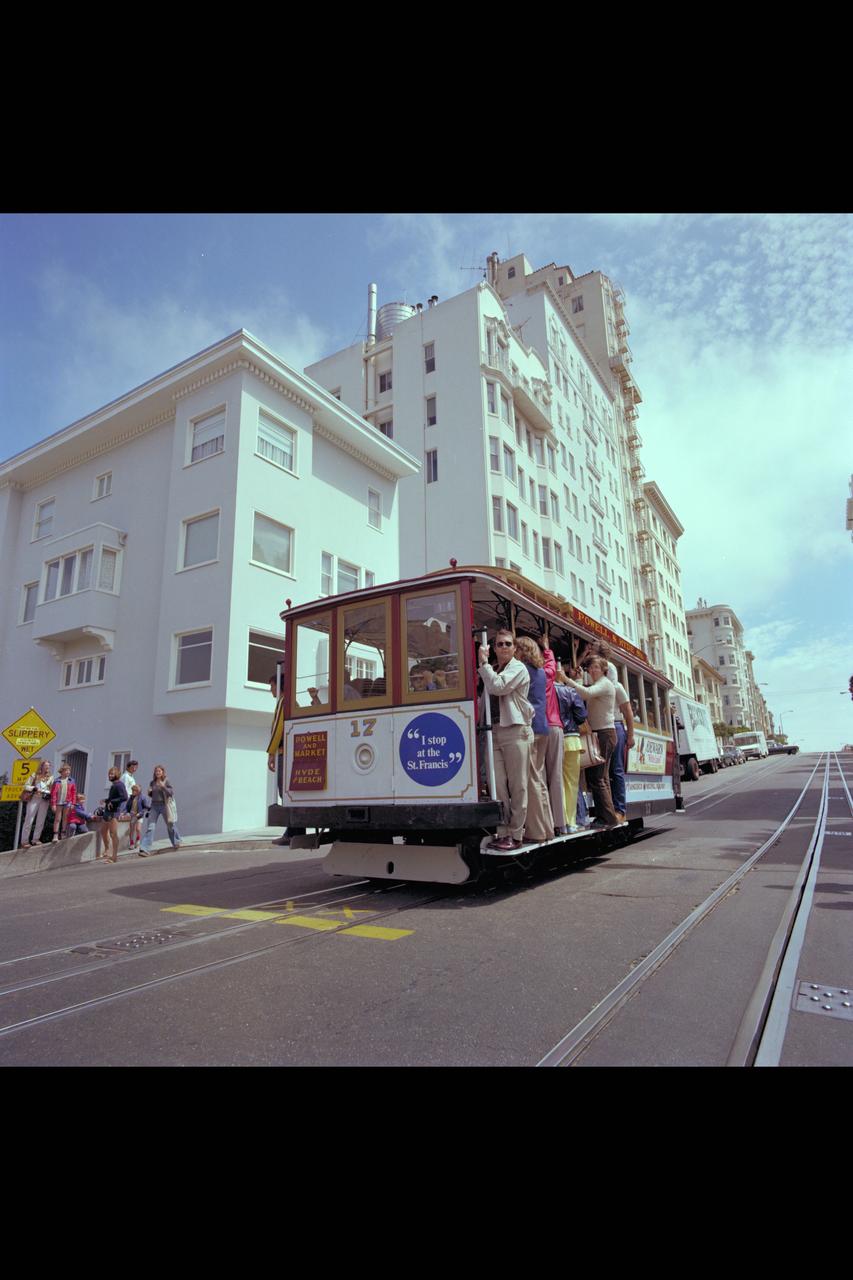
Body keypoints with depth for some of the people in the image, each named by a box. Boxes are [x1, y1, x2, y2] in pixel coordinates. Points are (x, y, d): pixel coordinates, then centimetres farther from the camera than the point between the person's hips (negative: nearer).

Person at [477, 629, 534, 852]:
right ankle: (503, 832, 5)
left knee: (517, 786, 0)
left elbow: (498, 687, -16)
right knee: (497, 785, -1)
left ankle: (515, 835, 6)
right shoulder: (493, 671, 20)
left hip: (516, 731, -5)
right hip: (495, 731, 6)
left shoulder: (518, 668, 0)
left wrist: (483, 662, -9)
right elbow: (486, 698, 21)